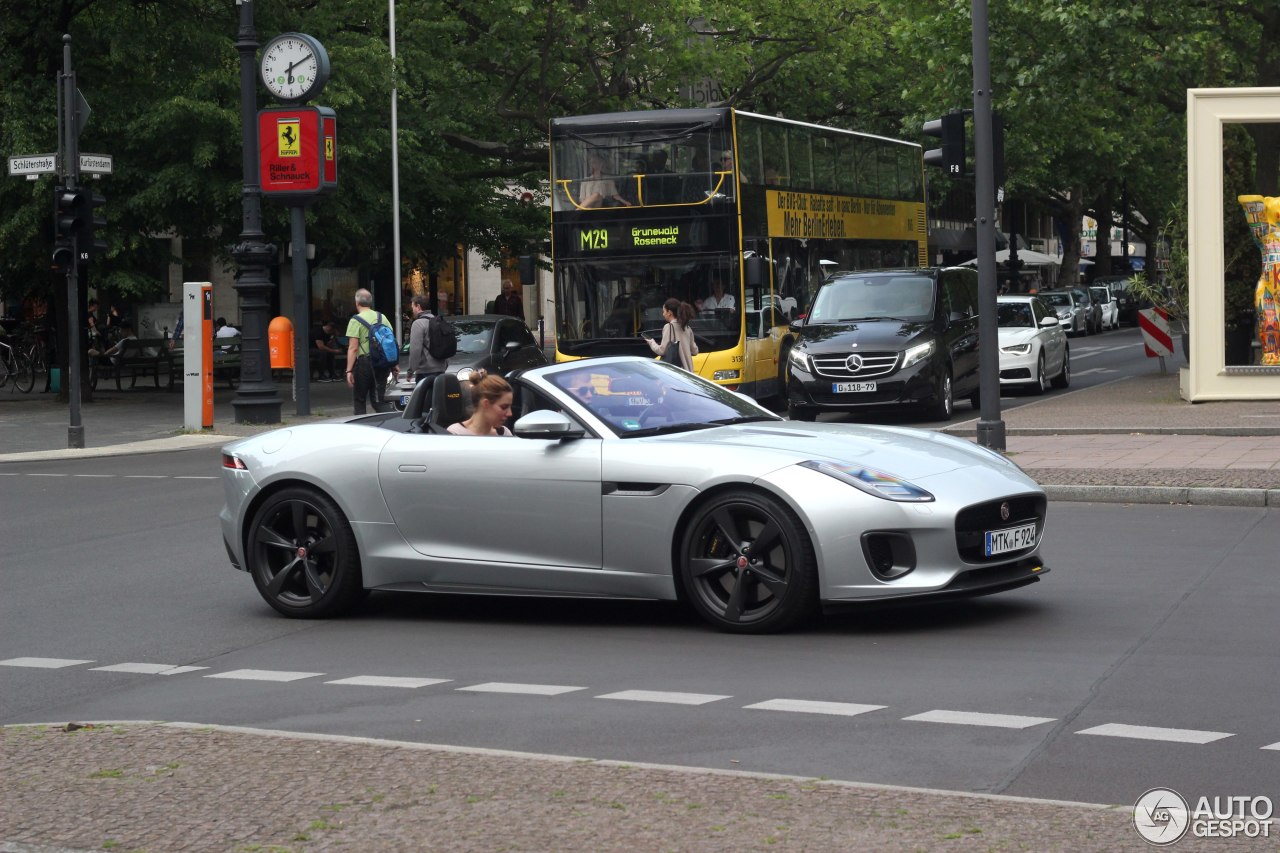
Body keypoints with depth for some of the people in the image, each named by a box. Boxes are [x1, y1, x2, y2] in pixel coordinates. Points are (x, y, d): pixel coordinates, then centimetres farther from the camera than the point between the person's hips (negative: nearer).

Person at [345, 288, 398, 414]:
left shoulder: (355, 321, -8)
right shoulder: (381, 317, 8)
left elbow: (353, 348, -14)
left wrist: (349, 371, -14)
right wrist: (394, 365, 16)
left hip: (364, 362, -5)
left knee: (359, 400, 6)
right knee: (378, 401, 10)